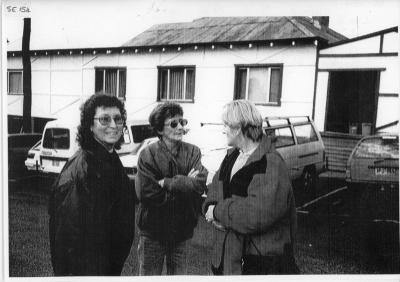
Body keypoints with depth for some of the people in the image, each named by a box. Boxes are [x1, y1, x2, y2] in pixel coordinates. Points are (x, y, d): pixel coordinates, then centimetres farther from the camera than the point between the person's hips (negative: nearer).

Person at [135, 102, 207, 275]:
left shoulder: (193, 152, -3)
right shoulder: (147, 155, -12)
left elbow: (200, 185, -17)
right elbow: (146, 194, -20)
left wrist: (166, 183, -20)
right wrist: (184, 184, -17)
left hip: (182, 231, 3)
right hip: (152, 232, -2)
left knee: (179, 273, 17)